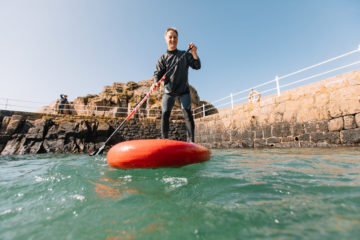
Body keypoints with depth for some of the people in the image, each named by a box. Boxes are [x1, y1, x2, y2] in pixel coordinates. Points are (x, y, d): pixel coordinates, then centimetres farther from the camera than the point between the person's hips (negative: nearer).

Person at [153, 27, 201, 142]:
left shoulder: (185, 55, 9)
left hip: (184, 91, 0)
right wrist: (155, 82, -24)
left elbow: (197, 66, 1)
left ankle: (191, 141, -12)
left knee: (187, 113, -15)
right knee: (165, 113, -10)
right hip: (169, 92, 1)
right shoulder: (163, 58, 7)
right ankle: (164, 140, 1)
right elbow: (158, 73, -2)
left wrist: (194, 53, -16)